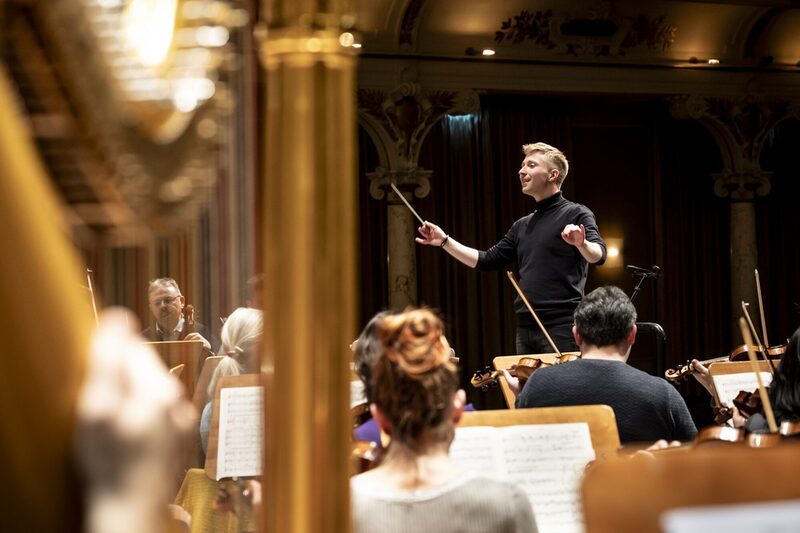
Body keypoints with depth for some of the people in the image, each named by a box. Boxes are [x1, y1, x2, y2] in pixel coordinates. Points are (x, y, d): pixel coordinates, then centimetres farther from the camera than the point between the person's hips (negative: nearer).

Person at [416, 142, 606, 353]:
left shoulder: (576, 214, -2)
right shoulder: (523, 225, 20)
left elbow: (598, 256, -18)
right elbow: (488, 260, 20)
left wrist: (581, 244, -40)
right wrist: (445, 241, 13)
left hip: (562, 328, -7)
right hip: (525, 328, 8)